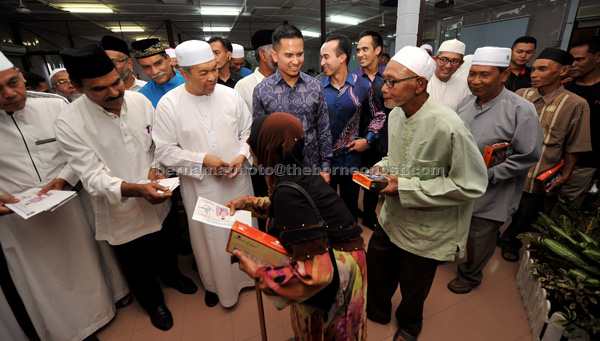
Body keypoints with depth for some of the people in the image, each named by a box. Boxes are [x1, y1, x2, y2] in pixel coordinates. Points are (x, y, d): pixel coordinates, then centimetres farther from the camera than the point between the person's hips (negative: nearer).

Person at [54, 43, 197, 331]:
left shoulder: (140, 100, -9)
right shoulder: (69, 123, -19)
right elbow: (93, 177, -21)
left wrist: (156, 167, -14)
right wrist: (136, 189, -37)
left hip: (157, 199, 3)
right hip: (120, 210, -3)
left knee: (165, 247, 28)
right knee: (137, 265, 20)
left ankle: (171, 275, 60)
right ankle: (153, 302, 49)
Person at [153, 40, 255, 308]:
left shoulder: (230, 95, -2)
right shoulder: (169, 104, -9)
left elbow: (248, 131, 6)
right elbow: (165, 151, -7)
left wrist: (242, 155, -12)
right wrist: (202, 159, -17)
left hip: (237, 179, 3)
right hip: (200, 185, -2)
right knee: (210, 236, 14)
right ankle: (214, 283, 42)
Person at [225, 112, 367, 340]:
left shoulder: (288, 191, -35)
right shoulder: (295, 167, -9)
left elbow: (316, 272, -35)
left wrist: (258, 274, -24)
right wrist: (249, 202, 5)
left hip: (334, 273, -7)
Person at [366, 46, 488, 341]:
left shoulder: (448, 126, -28)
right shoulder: (396, 114, -3)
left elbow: (472, 184, -24)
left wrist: (405, 187, -26)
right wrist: (382, 167, -9)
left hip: (425, 231, -6)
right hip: (391, 218, 6)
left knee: (413, 287, 20)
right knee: (376, 271, 23)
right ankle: (376, 312, 55)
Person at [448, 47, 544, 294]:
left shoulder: (521, 110, -17)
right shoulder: (467, 102, 1)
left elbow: (529, 156, -16)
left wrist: (487, 175, -20)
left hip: (489, 195, -5)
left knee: (478, 239, 14)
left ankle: (470, 275, 39)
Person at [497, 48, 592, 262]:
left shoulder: (575, 105, -8)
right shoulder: (521, 95, -1)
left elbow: (573, 147, -3)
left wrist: (565, 176, -3)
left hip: (539, 178, -1)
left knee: (525, 216, 15)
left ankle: (509, 242, 41)